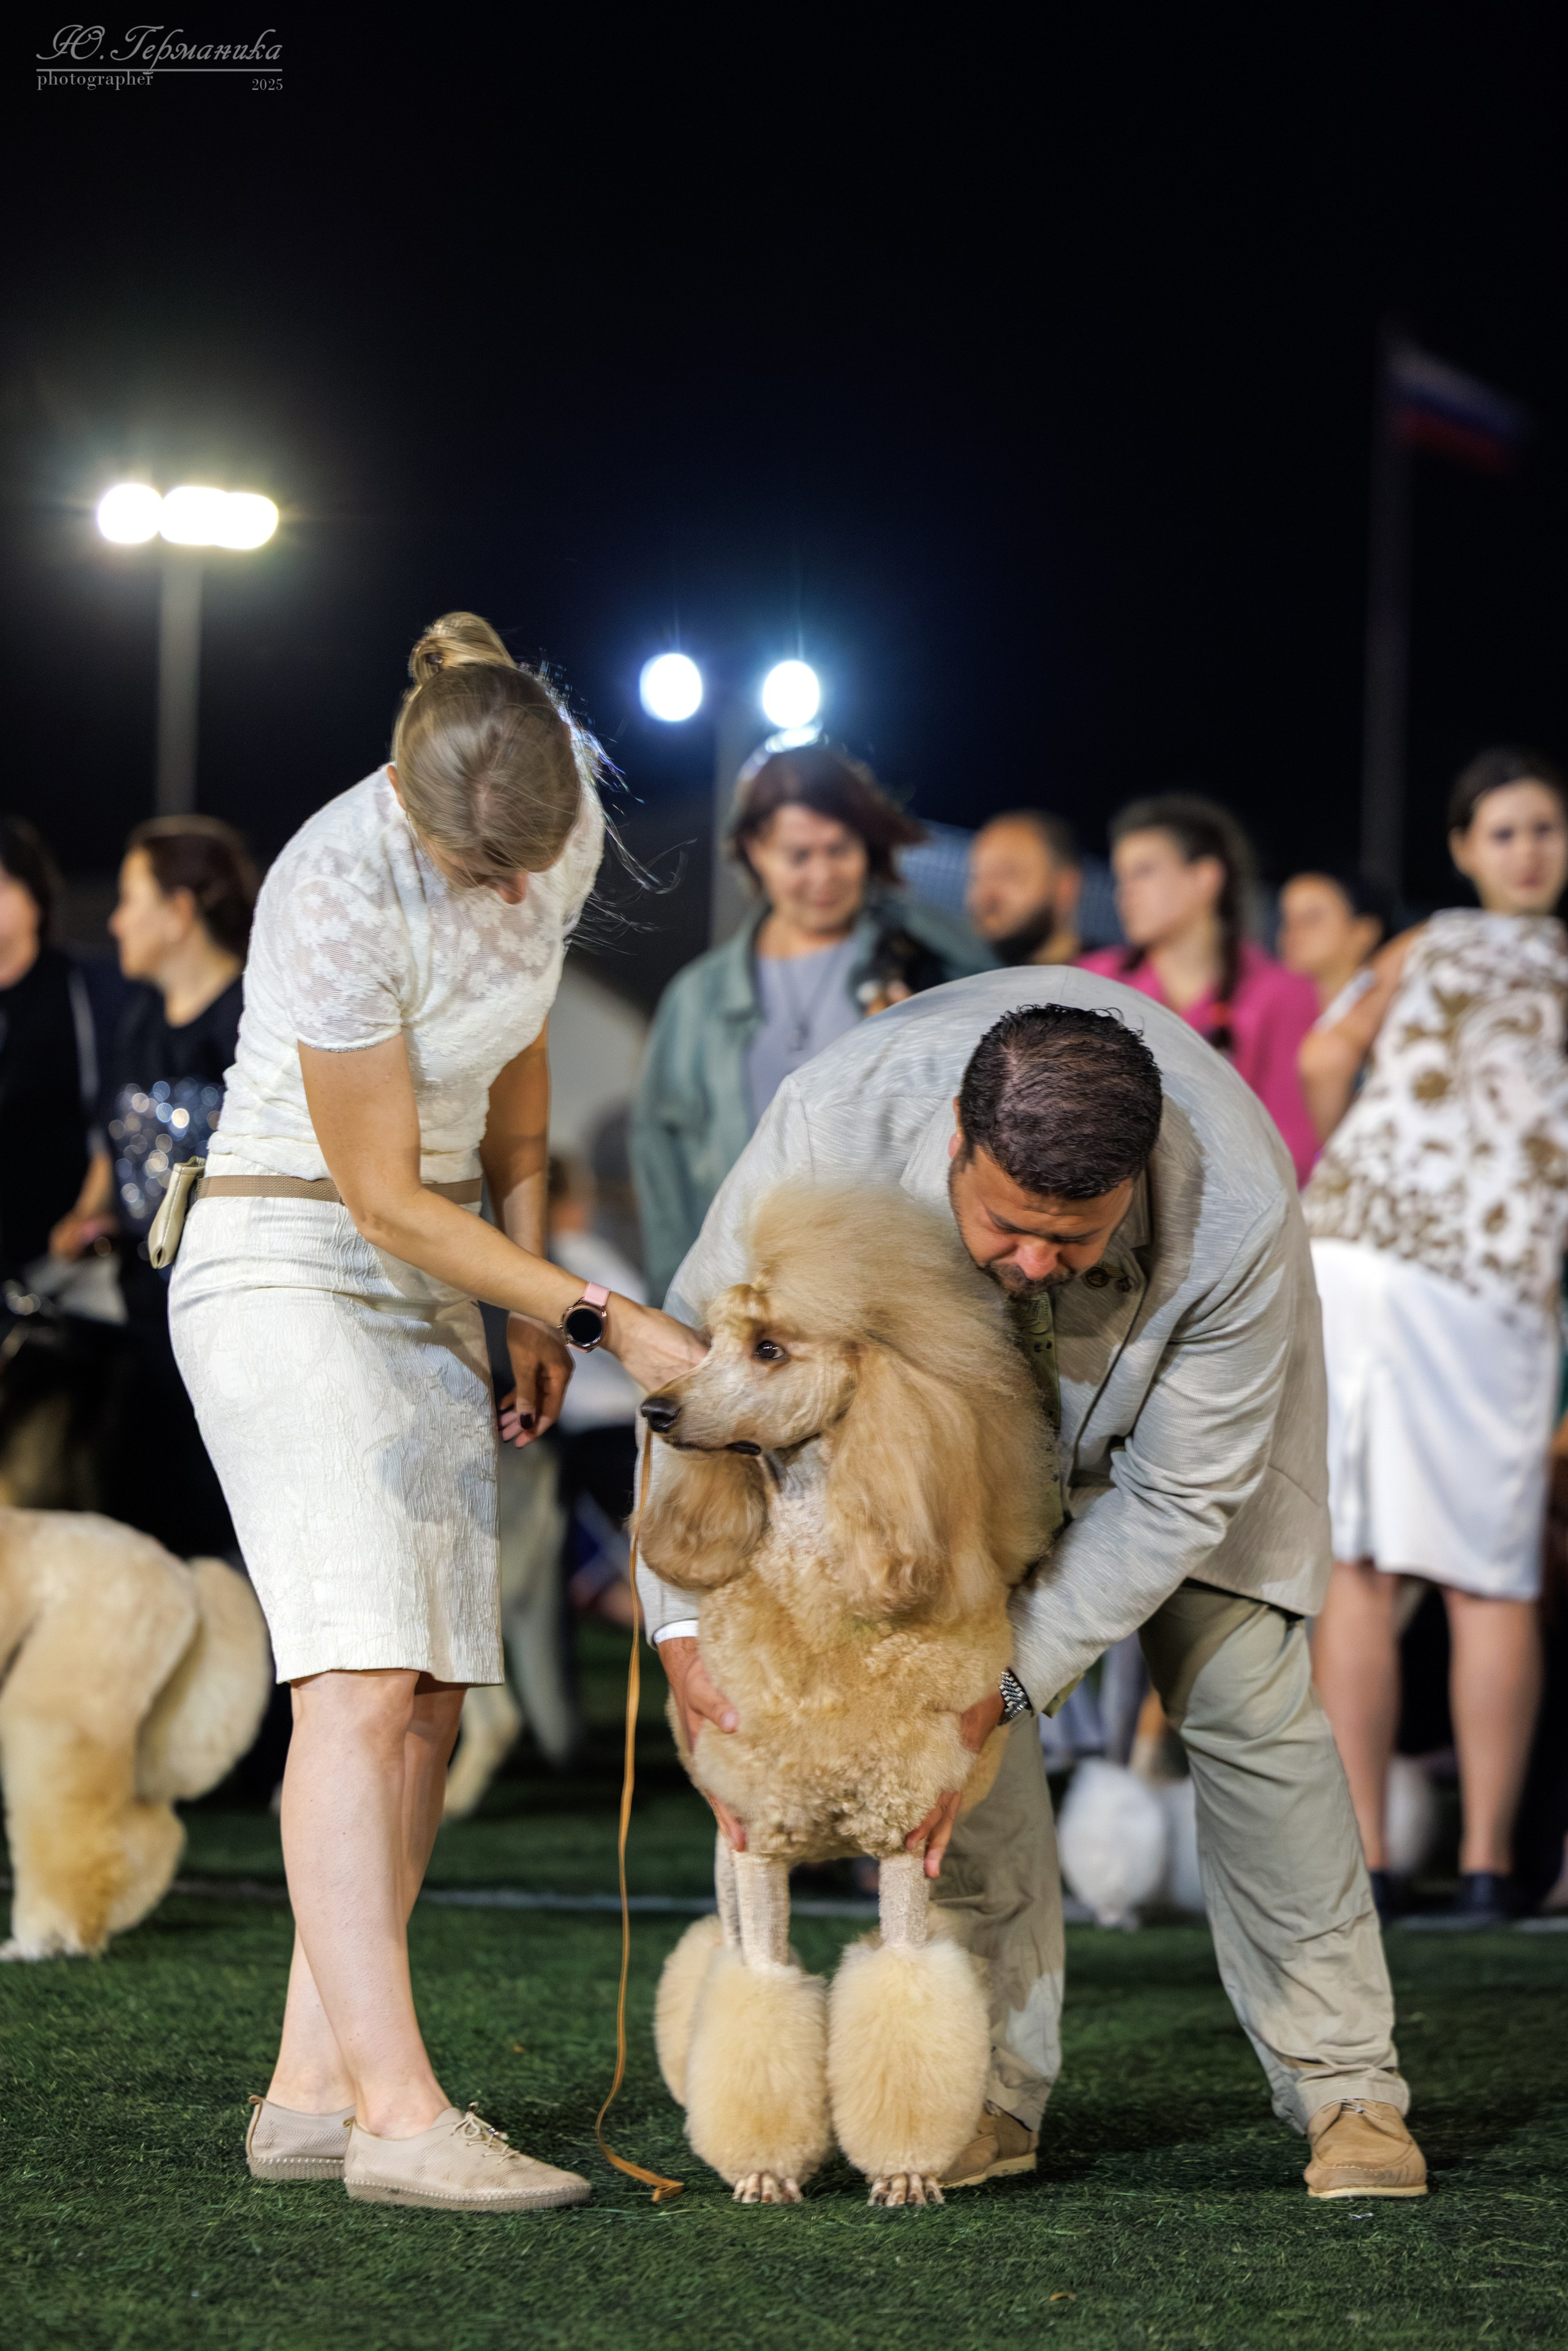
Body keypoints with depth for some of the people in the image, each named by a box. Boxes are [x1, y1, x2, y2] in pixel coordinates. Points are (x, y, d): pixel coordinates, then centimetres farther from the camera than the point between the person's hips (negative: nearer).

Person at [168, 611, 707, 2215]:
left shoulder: (566, 820, -3)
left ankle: (311, 2095, -1)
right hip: (286, 1269, -7)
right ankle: (400, 2113, -25)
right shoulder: (340, 896, -25)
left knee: (429, 1703, -2)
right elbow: (382, 1192, -18)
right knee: (362, 1682, -19)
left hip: (429, 1285, 7)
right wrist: (602, 1318, -18)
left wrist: (533, 1313, 17)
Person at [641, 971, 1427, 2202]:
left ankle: (1346, 2086, 1)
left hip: (1173, 1377, -1)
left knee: (1245, 1696, -8)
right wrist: (689, 1620, -34)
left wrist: (1000, 1680, -34)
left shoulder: (1239, 1215, -43)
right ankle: (994, 2087, -3)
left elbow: (1176, 1497, -30)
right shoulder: (836, 1122, -41)